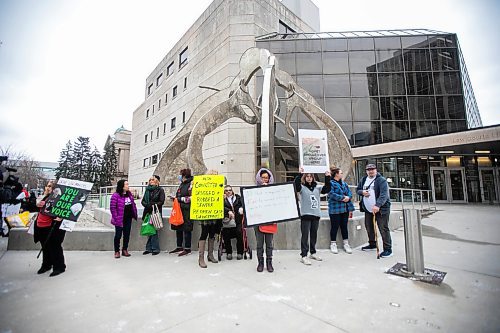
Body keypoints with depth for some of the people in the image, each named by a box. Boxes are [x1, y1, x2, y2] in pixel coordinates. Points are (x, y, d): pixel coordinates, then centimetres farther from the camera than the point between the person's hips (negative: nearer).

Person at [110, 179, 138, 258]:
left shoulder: (129, 194, 10)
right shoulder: (115, 195, -13)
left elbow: (133, 204, 16)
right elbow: (112, 207, -14)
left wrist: (135, 214, 9)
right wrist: (116, 217, -16)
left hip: (128, 218, 7)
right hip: (120, 219, -6)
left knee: (127, 235, 13)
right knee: (118, 235, 5)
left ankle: (125, 250, 26)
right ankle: (117, 251, 19)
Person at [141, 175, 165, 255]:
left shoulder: (160, 190, 1)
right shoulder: (147, 190, 16)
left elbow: (161, 201, -5)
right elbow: (142, 200, 12)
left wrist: (153, 205, -17)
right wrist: (146, 205, -8)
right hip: (148, 212, 5)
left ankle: (155, 249, 3)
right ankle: (149, 248, 16)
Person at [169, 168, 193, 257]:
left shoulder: (191, 184, -12)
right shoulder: (181, 184, 16)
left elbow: (192, 198, -19)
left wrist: (180, 199, -14)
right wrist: (175, 198, 6)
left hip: (187, 210, -9)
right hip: (179, 210, 9)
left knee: (187, 228, -1)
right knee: (178, 228, 14)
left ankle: (187, 249, 9)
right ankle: (179, 247, 27)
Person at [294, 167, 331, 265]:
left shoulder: (317, 187, 11)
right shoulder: (302, 187, -2)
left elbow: (327, 189, 2)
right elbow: (297, 184, -22)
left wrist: (327, 177, -7)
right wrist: (300, 174, -33)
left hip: (316, 214, 5)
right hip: (305, 214, -5)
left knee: (314, 234, 15)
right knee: (305, 235, -3)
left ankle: (313, 253, 29)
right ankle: (303, 256, 3)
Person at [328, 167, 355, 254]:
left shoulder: (344, 183, 13)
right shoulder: (331, 183, -10)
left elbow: (349, 193, 11)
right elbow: (332, 194, -20)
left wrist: (348, 197, -9)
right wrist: (342, 198, -17)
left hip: (345, 208, 6)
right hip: (335, 209, -6)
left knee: (344, 226, 12)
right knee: (335, 227, 4)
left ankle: (346, 244, 24)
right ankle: (333, 244, 18)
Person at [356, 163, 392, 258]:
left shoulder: (382, 180, -12)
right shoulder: (363, 180, 10)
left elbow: (383, 194, -23)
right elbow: (358, 189, 19)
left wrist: (377, 205, -36)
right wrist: (362, 192, -6)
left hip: (381, 209, -7)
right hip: (368, 209, 7)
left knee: (383, 229, -3)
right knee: (369, 227, 18)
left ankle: (388, 249, 9)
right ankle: (372, 244, 37)